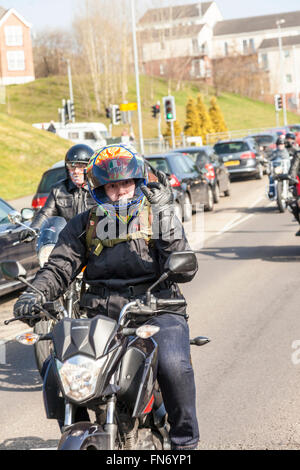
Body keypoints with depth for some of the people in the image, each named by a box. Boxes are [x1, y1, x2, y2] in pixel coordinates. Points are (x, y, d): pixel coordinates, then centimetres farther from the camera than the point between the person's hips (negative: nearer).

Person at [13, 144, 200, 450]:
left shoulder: (158, 219, 7)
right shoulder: (84, 226, 12)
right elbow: (60, 266, 3)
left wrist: (165, 217, -14)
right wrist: (34, 293, -18)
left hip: (157, 311, -2)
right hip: (101, 317, 2)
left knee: (174, 365, -31)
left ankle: (184, 439, -9)